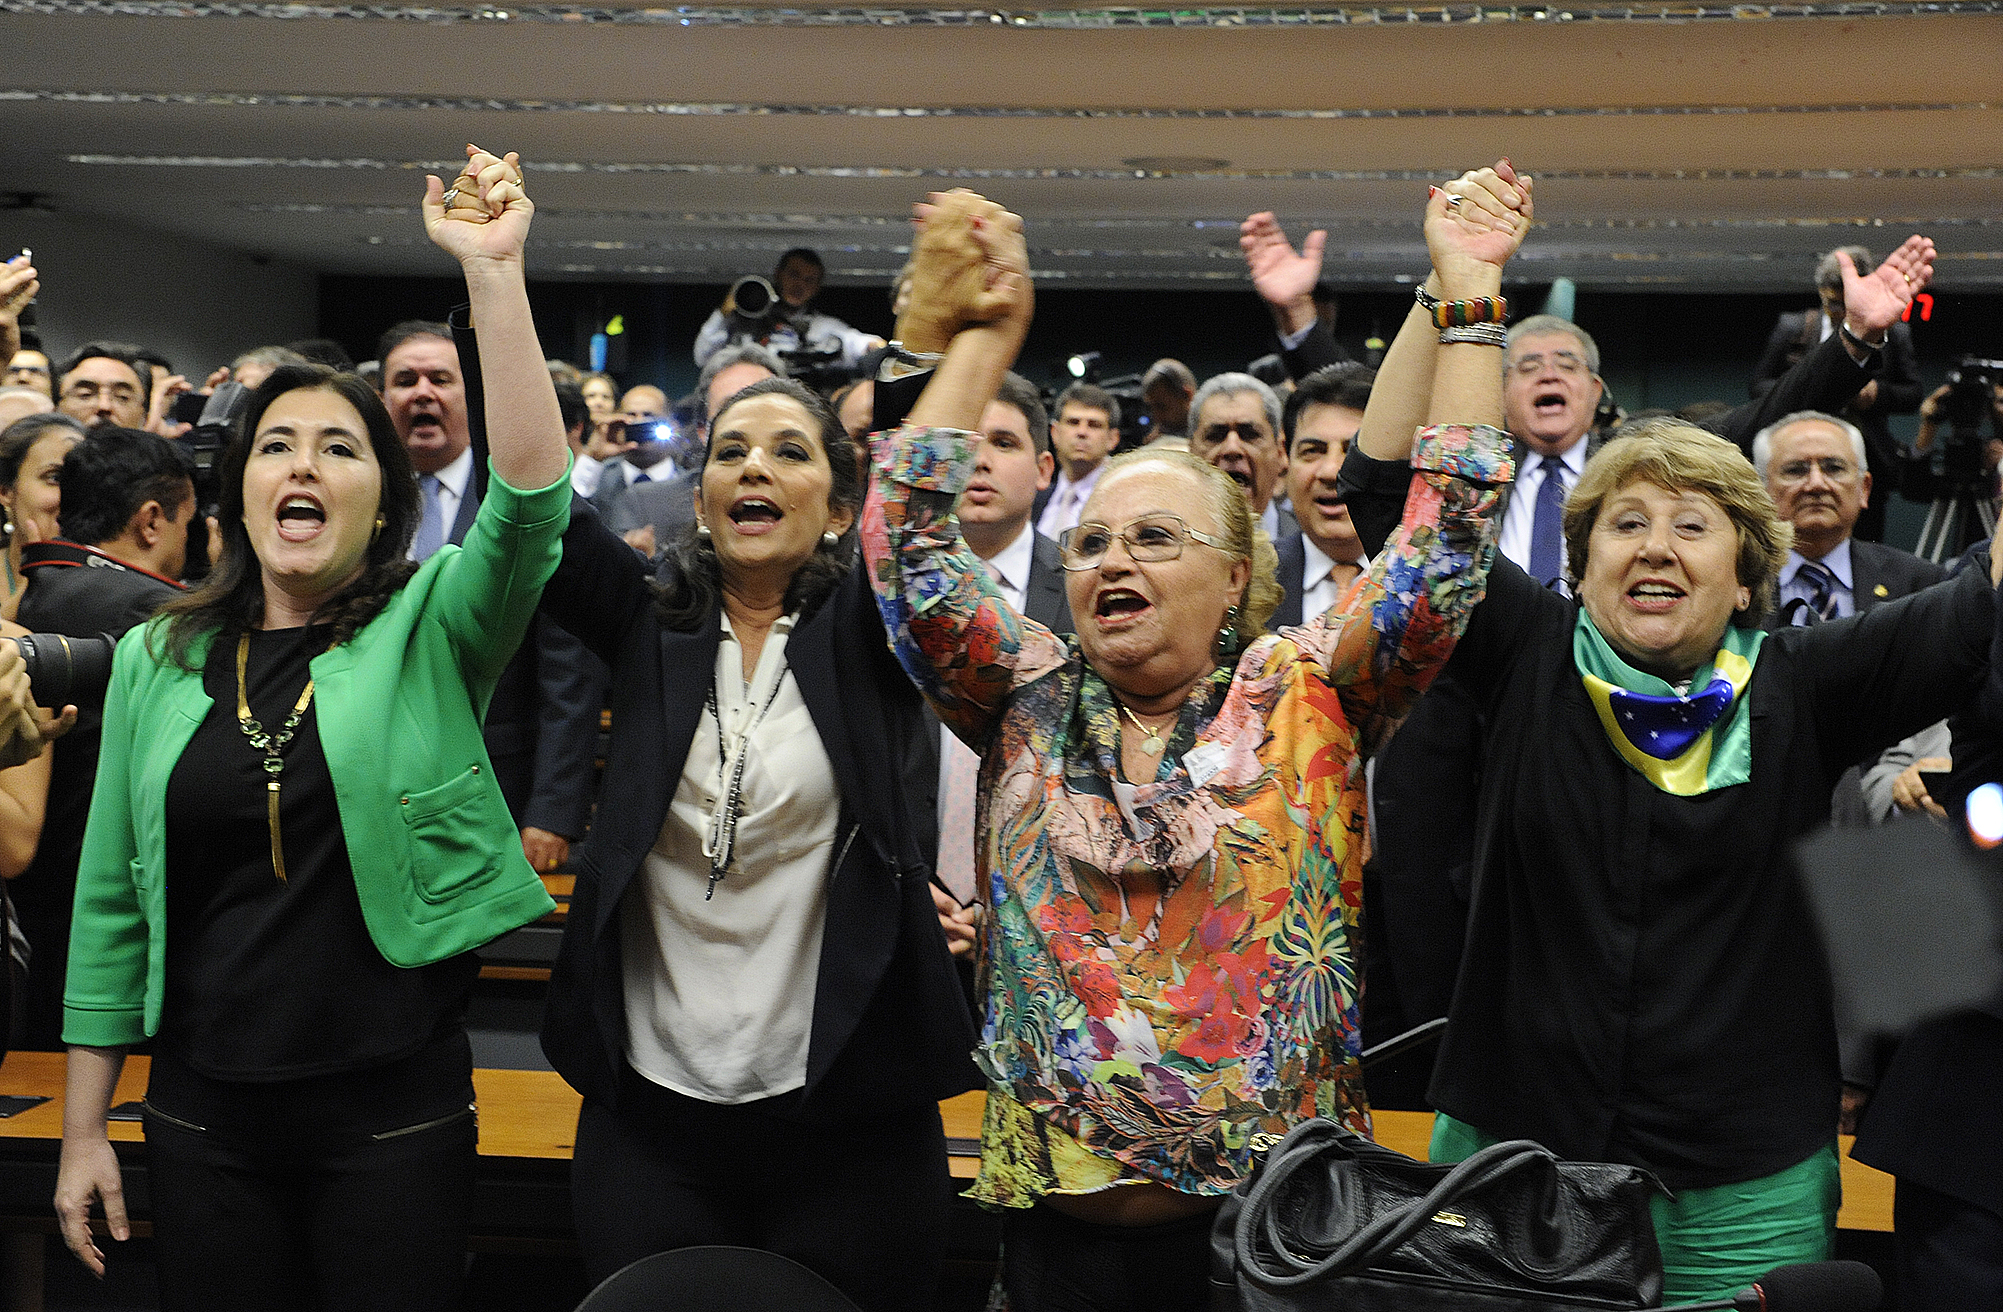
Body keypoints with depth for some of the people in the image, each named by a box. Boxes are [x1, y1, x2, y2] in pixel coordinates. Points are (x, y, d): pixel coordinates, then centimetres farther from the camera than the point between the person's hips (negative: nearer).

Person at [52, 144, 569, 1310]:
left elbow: (531, 498, -23)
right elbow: (113, 902, 9)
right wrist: (85, 1127, 8)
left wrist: (493, 269, -28)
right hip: (205, 1117, 3)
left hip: (395, 1117, -2)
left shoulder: (429, 632, -3)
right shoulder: (157, 659, 5)